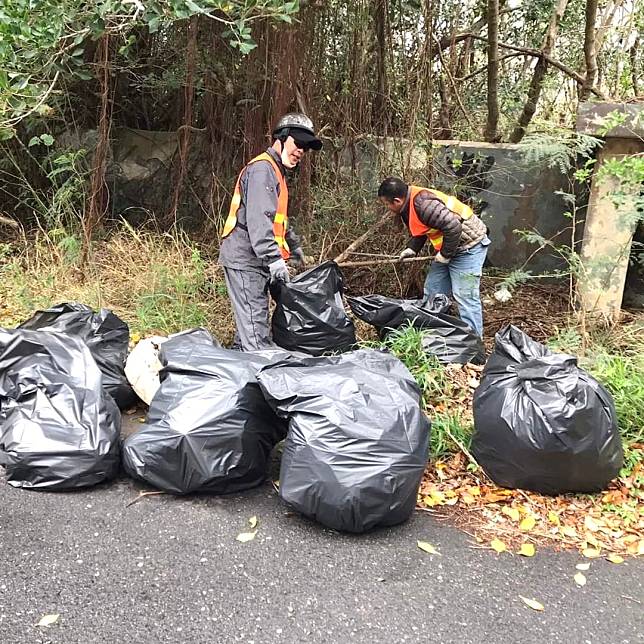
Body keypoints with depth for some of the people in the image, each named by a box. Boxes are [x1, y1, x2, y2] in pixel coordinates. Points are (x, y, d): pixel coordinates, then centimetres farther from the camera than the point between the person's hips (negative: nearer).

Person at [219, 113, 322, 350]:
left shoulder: (275, 171, 22)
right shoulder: (262, 168, -14)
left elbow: (279, 218, 33)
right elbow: (258, 219, -26)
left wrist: (293, 246, 38)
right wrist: (274, 258, -31)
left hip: (254, 260, 11)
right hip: (245, 259, -11)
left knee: (249, 322, 17)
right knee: (255, 324, -12)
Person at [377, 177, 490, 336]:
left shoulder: (423, 204, -29)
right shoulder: (410, 204, 3)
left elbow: (453, 227, -34)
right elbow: (421, 230, 18)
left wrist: (445, 254, -22)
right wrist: (411, 249, 2)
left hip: (468, 245, -11)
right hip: (448, 248, 11)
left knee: (465, 296, -10)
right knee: (432, 291, 14)